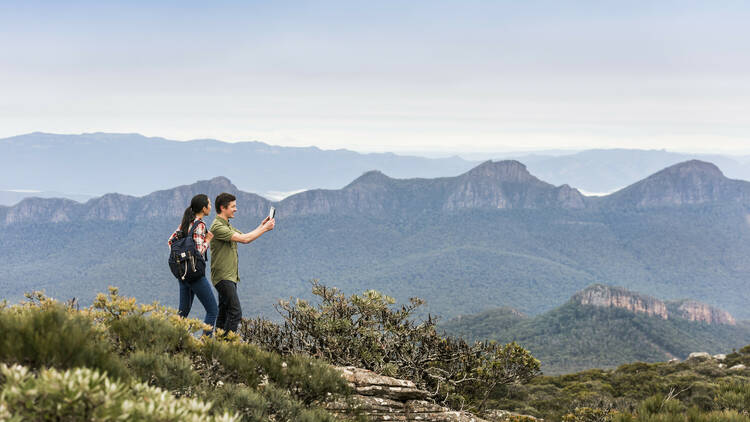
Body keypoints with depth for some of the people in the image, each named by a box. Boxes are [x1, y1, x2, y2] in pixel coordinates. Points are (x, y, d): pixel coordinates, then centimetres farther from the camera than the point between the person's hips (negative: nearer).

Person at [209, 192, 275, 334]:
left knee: (224, 312, 11)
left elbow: (244, 237, 19)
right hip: (223, 276, -10)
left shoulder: (227, 225, 17)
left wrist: (261, 226, 7)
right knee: (235, 312, -15)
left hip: (230, 276, 10)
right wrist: (265, 228, -14)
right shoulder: (217, 227, -17)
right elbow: (244, 239, -22)